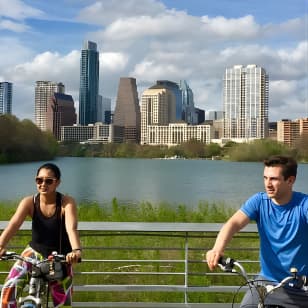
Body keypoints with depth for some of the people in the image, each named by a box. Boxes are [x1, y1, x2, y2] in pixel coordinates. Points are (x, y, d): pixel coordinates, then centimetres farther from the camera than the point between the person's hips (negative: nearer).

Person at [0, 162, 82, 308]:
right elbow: (13, 224, -29)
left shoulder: (67, 202, -19)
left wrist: (76, 250, -54)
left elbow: (71, 228, -34)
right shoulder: (29, 202, -14)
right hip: (34, 252, 2)